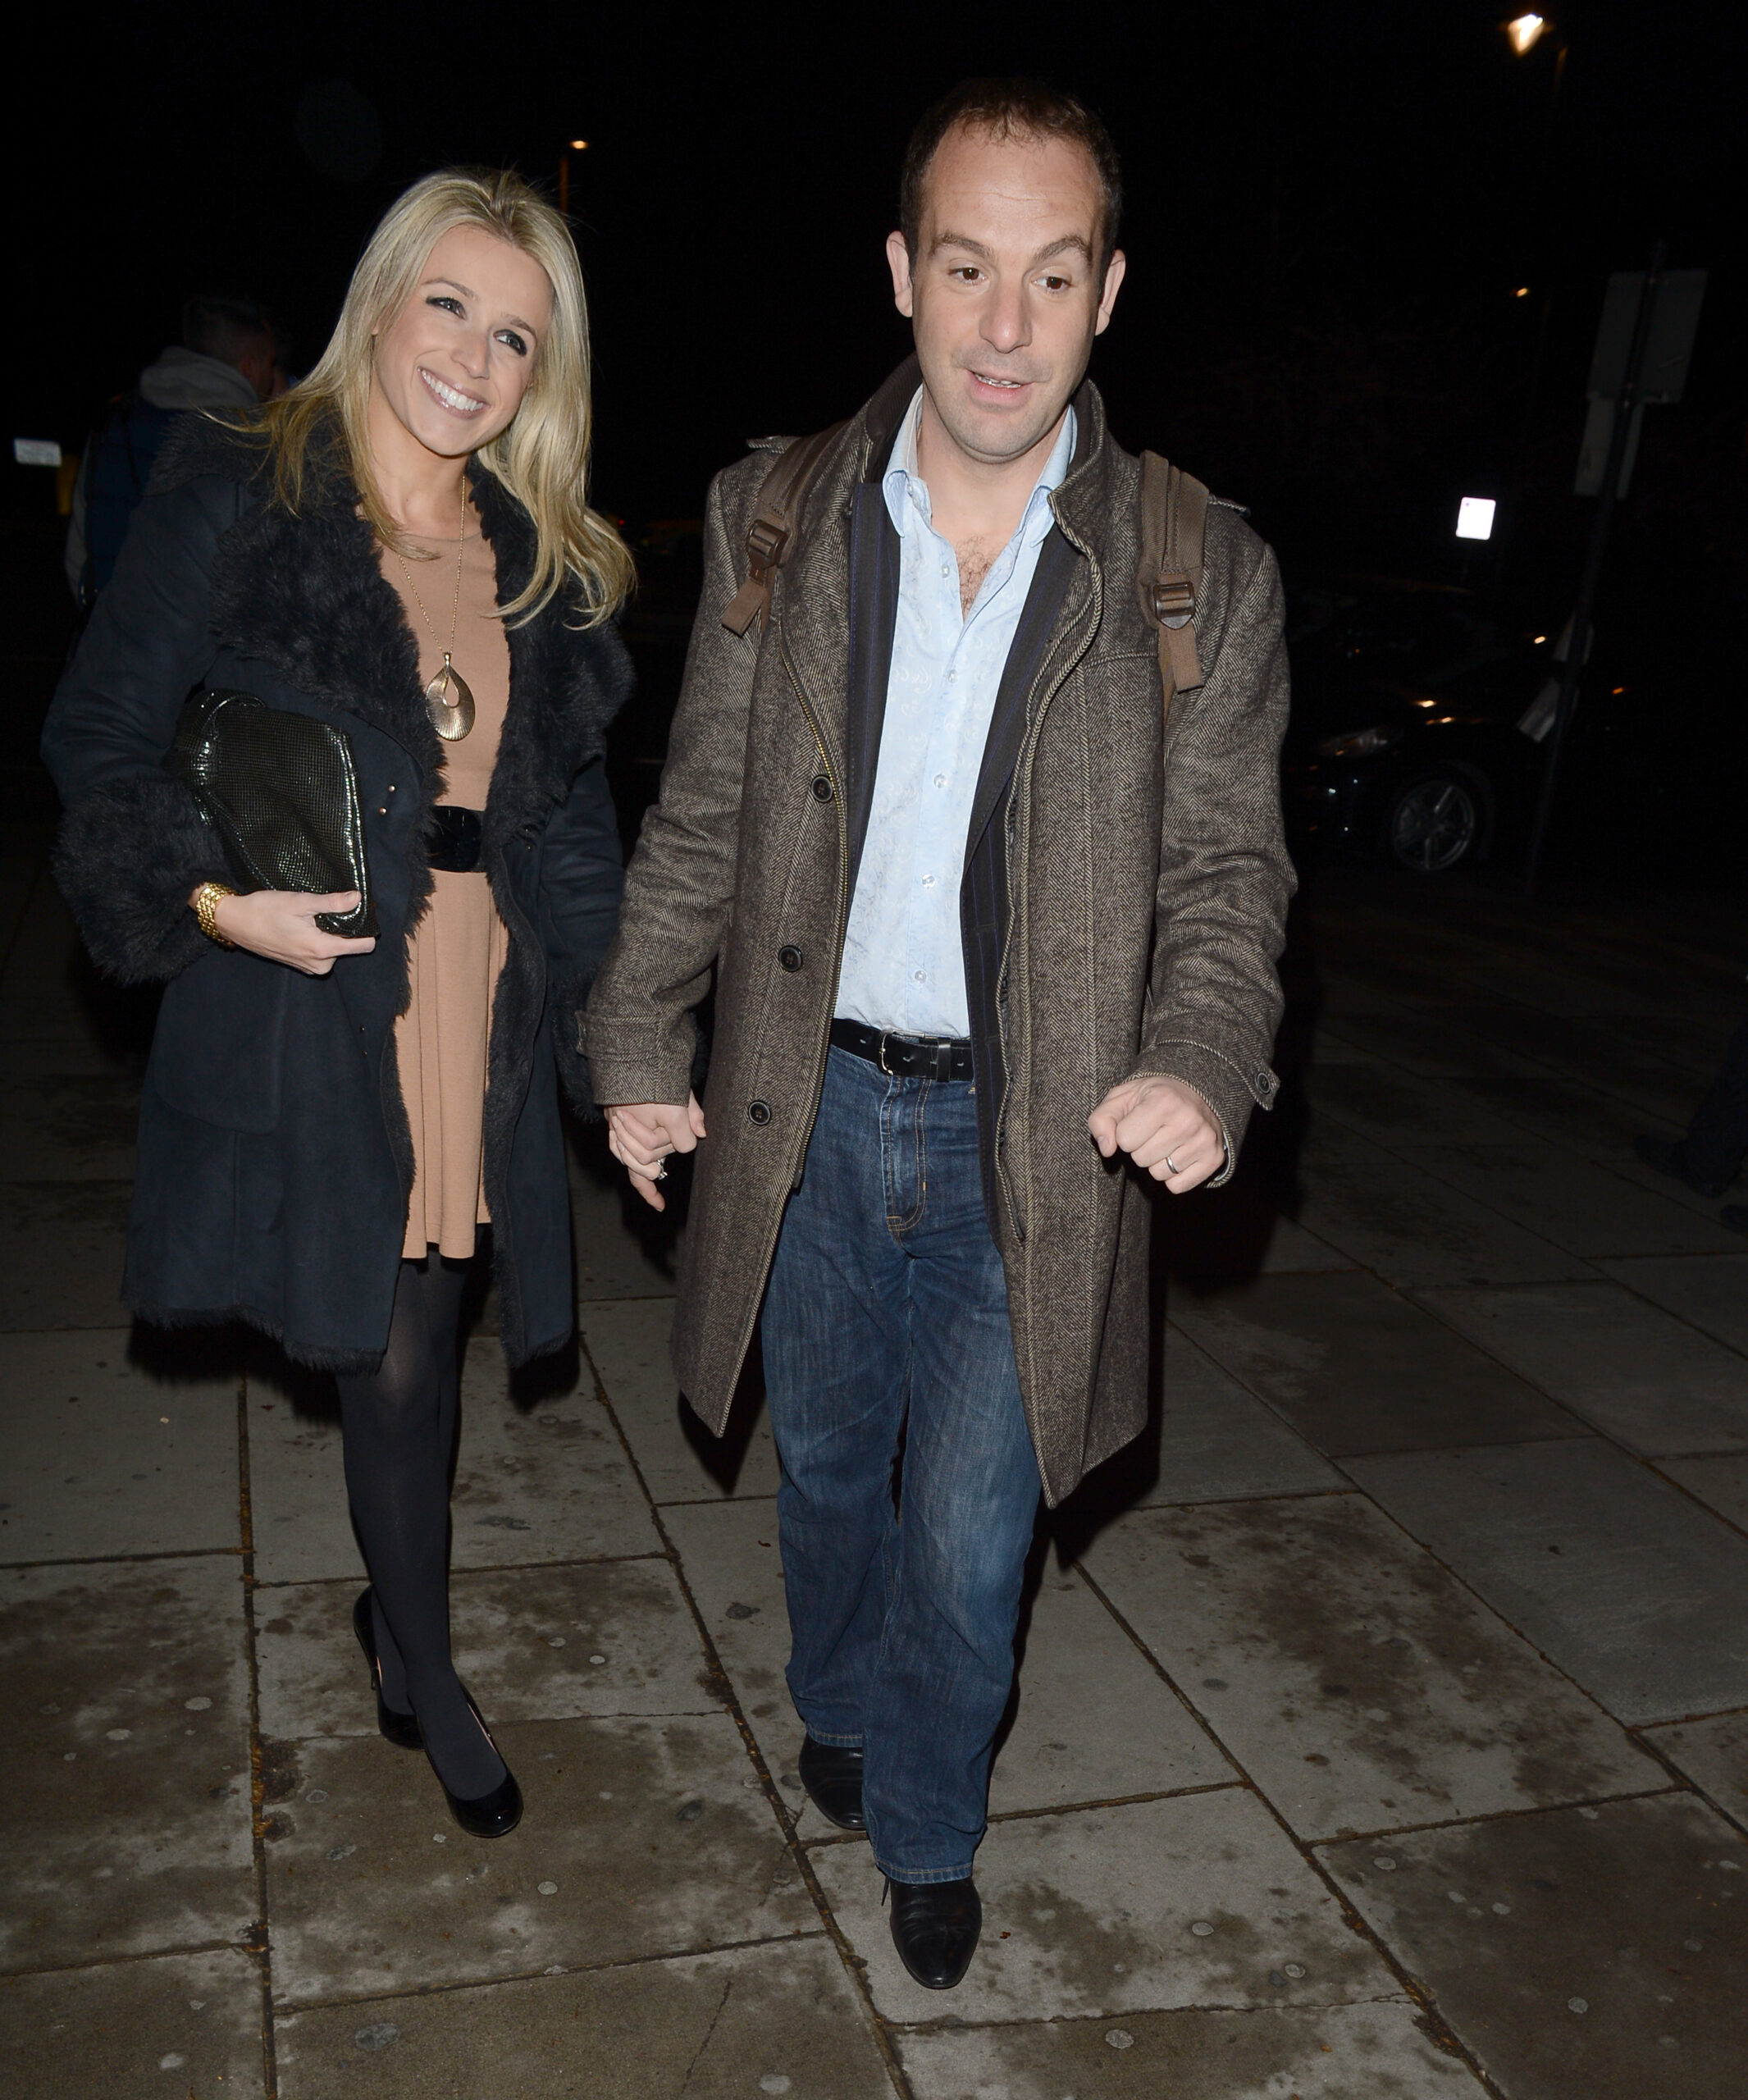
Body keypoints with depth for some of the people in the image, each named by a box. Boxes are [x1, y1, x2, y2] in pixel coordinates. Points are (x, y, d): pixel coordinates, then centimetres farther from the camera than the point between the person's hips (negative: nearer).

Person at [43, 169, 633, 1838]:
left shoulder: (541, 559, 11)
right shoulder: (236, 497, -4)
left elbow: (569, 798, 14)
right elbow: (100, 739, -5)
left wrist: (583, 963, 3)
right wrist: (215, 897, -18)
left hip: (480, 1000, 4)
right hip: (312, 998, -4)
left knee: (408, 1330, 12)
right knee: (394, 1346, 4)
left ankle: (399, 1613, 38)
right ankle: (425, 1674, 28)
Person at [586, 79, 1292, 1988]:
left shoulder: (1203, 576, -7)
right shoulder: (774, 521, -2)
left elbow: (1225, 869, -3)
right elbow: (702, 818, 4)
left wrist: (1204, 1064, -21)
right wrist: (638, 1042, 0)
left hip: (1034, 1137, -2)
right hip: (811, 1111, 2)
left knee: (968, 1543, 5)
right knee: (830, 1467, 22)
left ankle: (925, 1830, 36)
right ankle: (839, 1707, 53)